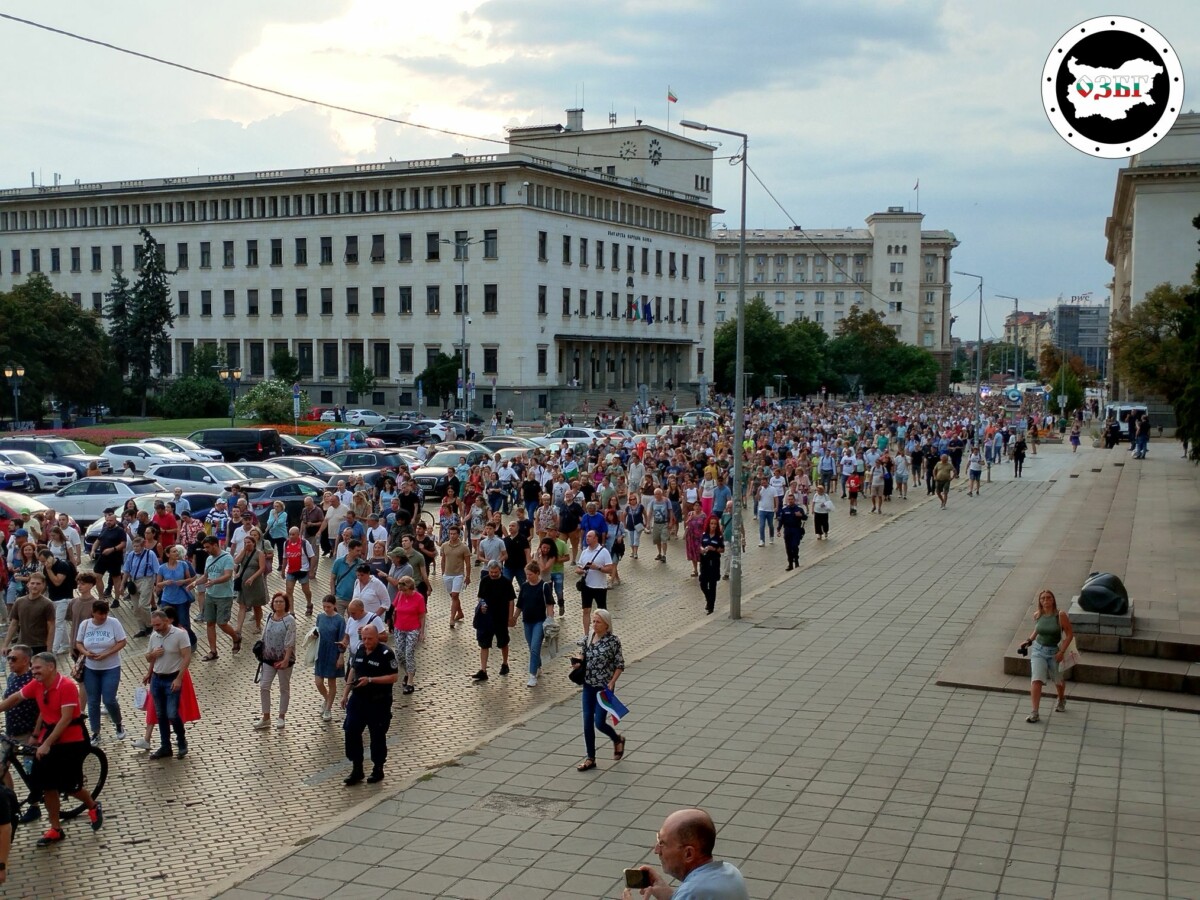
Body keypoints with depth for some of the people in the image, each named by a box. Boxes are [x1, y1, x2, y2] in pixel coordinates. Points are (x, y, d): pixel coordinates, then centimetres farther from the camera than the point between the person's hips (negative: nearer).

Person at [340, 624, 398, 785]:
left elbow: (394, 676, -16)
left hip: (379, 702, -6)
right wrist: (345, 694, 13)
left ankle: (378, 770, 23)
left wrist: (370, 680, -23)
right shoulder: (359, 650, 4)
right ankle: (356, 770, 17)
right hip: (358, 699, 6)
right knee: (351, 732, 4)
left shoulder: (386, 653, -14)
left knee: (377, 736, 7)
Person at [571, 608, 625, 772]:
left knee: (599, 723, -5)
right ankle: (590, 758, 18)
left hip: (604, 687, -5)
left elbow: (620, 665, -9)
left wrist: (612, 682, -18)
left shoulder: (613, 641, -12)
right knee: (587, 724, 6)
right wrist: (578, 662, -5)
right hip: (588, 686, 5)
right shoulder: (589, 638, 3)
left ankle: (617, 740, 26)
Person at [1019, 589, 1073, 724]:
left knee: (1058, 680, 20)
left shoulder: (1060, 615, -14)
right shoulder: (1037, 615, -2)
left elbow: (1069, 634, -11)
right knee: (1036, 680, -14)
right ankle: (1034, 712, -14)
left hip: (1055, 652, -2)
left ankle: (1061, 700, 53)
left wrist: (1062, 651, -16)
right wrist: (1029, 640, 3)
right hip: (1038, 650, 2)